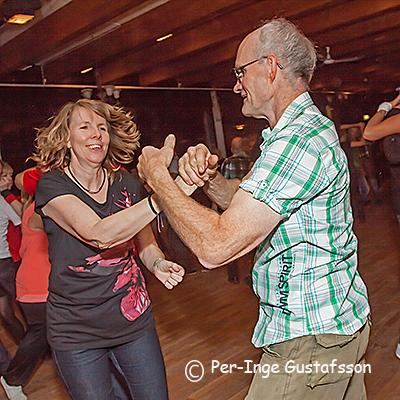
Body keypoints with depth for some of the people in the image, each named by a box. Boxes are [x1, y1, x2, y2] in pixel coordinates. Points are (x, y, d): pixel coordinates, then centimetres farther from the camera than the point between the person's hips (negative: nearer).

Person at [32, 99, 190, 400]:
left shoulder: (127, 184, -1)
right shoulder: (53, 185, -13)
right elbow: (100, 235, -31)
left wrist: (158, 263, -15)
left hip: (134, 318, 4)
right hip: (76, 331, -3)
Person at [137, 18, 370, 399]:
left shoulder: (298, 141, -25)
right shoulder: (304, 126, 11)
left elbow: (216, 247, -30)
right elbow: (247, 203, 11)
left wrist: (157, 176, -18)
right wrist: (210, 179, -10)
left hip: (310, 334, -10)